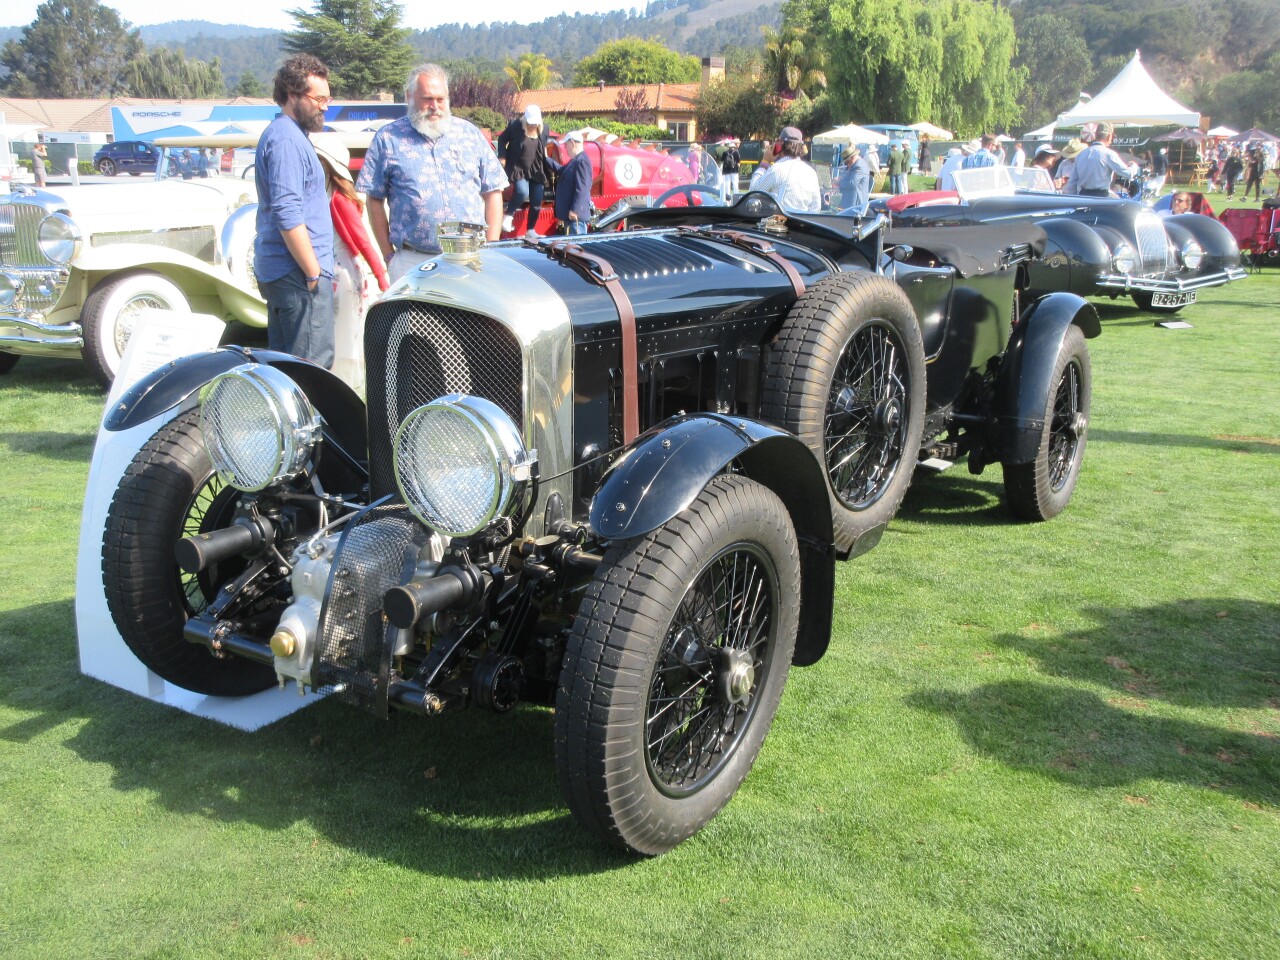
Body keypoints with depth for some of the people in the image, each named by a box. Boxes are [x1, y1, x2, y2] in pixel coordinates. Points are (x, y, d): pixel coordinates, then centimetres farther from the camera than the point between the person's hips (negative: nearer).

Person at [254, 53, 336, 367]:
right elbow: (288, 215, -22)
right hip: (297, 271, -11)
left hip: (278, 270, 11)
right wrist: (314, 272, -19)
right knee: (314, 364, -9)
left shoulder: (290, 134, 18)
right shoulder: (287, 139, -15)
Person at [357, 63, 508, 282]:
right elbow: (375, 200, 6)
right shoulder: (388, 138, 6)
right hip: (411, 261, -1)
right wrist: (388, 255, 0)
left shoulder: (470, 133, 12)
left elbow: (493, 192, 12)